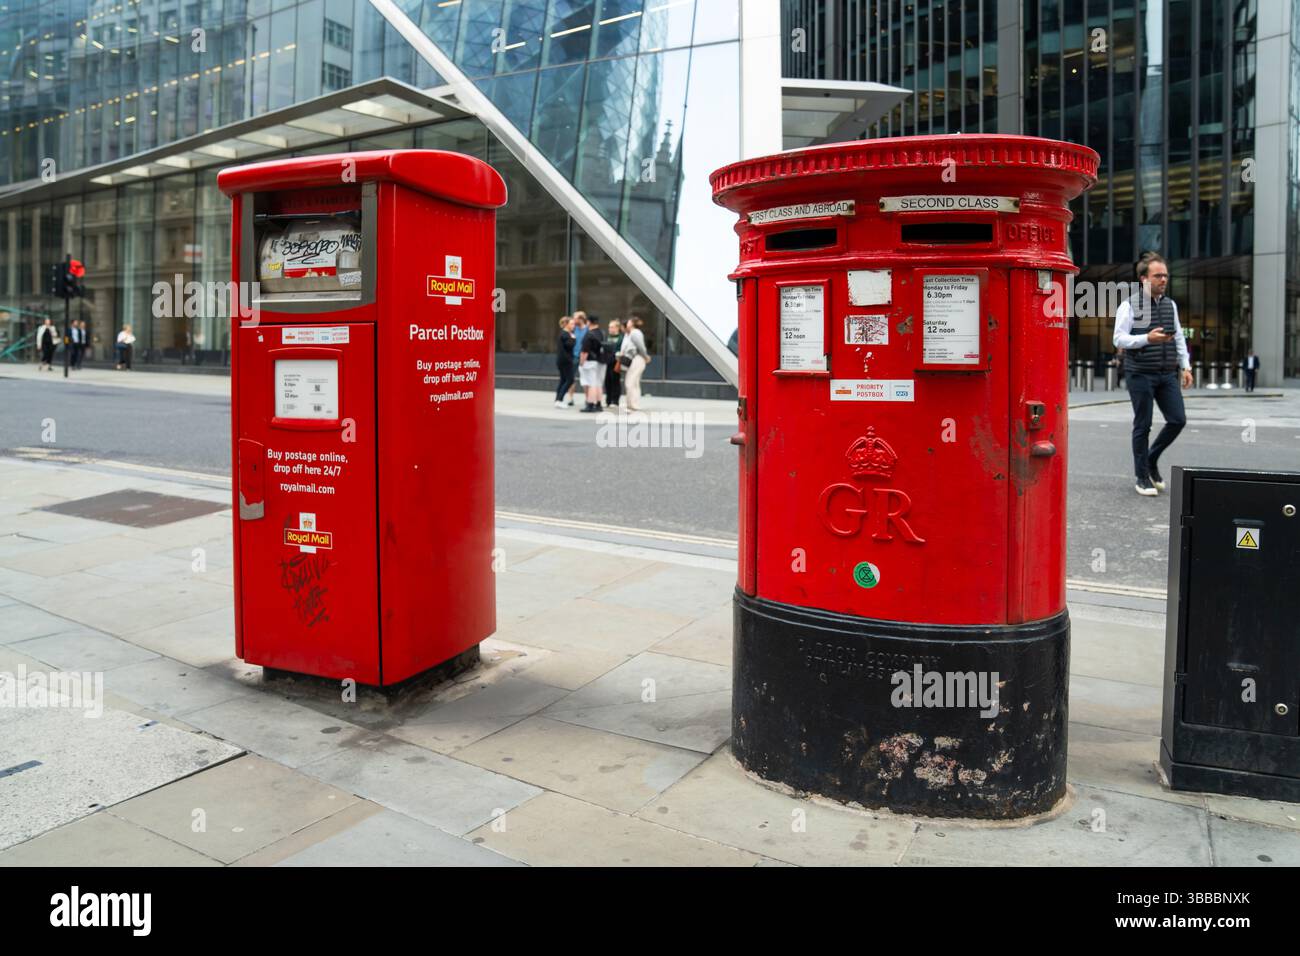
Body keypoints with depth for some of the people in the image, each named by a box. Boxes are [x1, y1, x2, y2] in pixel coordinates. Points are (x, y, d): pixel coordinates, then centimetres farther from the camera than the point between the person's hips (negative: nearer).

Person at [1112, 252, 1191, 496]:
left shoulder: (1170, 305, 12)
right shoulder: (1129, 306, -5)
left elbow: (1179, 338, 18)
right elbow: (1119, 339, -10)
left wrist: (1186, 367, 12)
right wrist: (1147, 339, -23)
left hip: (1167, 374, 5)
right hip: (1140, 374, -5)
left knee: (1178, 419, -1)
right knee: (1143, 425, 2)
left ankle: (1152, 460, 23)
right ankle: (1142, 477, 13)